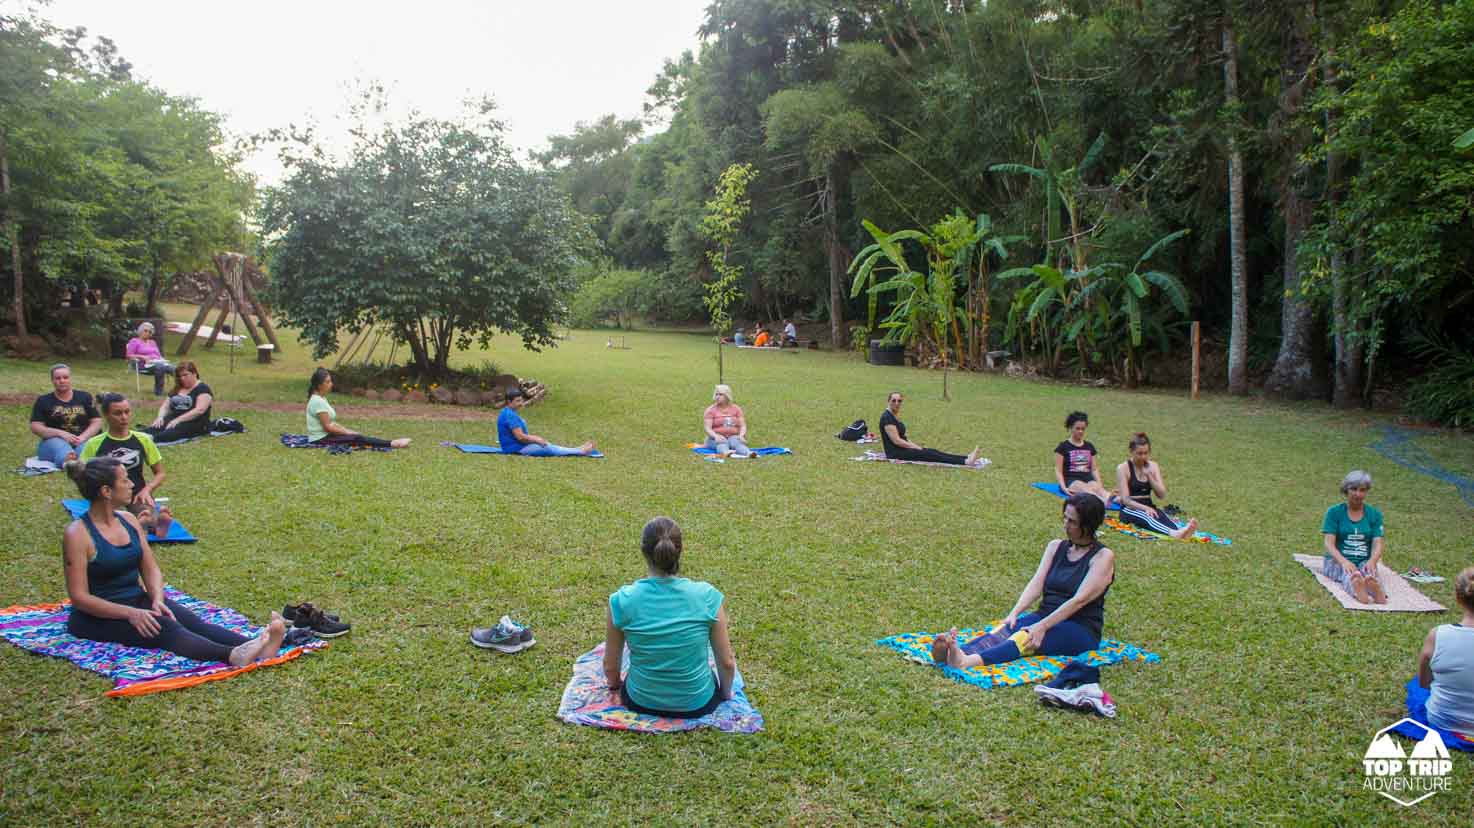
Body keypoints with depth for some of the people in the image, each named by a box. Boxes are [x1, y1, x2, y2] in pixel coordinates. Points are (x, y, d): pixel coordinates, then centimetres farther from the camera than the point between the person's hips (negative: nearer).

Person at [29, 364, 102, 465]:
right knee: (60, 447, -39)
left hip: (83, 440, 1)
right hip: (54, 440, -1)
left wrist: (83, 437, -10)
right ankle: (66, 460, -74)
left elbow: (97, 422, 10)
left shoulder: (85, 397, 19)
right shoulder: (43, 401, 16)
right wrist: (61, 433, -12)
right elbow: (35, 428, 5)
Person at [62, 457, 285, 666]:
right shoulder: (78, 535, -14)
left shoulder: (128, 520, 7)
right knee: (164, 627, -32)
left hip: (138, 600, 6)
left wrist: (157, 600, -12)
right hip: (99, 616, -6)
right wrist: (130, 614, -26)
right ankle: (232, 656, -58)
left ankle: (255, 646, -47)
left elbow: (151, 570, 8)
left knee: (191, 621, -22)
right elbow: (79, 596, -17)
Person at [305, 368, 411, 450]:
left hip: (325, 435, 10)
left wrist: (347, 431, 6)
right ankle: (391, 444, -24)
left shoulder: (321, 399, 13)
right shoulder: (318, 401, -19)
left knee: (357, 436, -1)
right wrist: (347, 432, -11)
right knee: (356, 439, -18)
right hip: (320, 439, -10)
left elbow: (331, 422, 16)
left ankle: (390, 443, -10)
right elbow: (327, 426, -20)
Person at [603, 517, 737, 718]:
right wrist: (726, 694, 12)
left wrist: (615, 687, 18)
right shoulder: (707, 596, -20)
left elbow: (610, 666, -5)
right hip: (697, 704, 0)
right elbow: (727, 663, -9)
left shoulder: (622, 600, -19)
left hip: (641, 702, 1)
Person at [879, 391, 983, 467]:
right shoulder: (887, 417, -17)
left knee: (932, 451, -4)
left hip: (902, 448, 9)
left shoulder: (894, 415, 14)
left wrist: (915, 445, 7)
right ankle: (965, 462, -27)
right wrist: (916, 447, -13)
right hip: (895, 452, -9)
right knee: (928, 454, -18)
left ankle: (966, 459, -15)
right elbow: (896, 441, -21)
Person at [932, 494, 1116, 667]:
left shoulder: (1103, 557, -6)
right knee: (1005, 630, -28)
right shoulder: (1055, 547, 12)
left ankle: (967, 662, -61)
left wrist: (1043, 626, -29)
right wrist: (1014, 613, -19)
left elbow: (1079, 599, -18)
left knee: (1027, 638, -35)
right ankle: (954, 653, -55)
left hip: (1081, 630, -5)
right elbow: (1036, 584, -1)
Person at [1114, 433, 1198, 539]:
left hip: (1148, 507, 4)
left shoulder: (1153, 466, 9)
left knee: (1163, 516, -30)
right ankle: (1173, 533, -67)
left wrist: (1149, 477, -13)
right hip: (1130, 509, -4)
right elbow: (1125, 500, -13)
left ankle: (1180, 530, -64)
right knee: (1145, 516, -37)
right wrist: (1145, 508, -28)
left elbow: (1162, 495, 0)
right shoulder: (1123, 468, -5)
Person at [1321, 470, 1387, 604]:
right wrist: (1344, 562, -29)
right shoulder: (1334, 512, 2)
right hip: (1337, 560, -2)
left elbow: (1377, 544, -1)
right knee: (1347, 573, -38)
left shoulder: (1374, 514, 10)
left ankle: (1376, 590, -70)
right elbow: (1328, 543, -8)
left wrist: (1372, 561, -26)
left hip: (1364, 561, 2)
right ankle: (1355, 590, -73)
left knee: (1369, 572, -35)